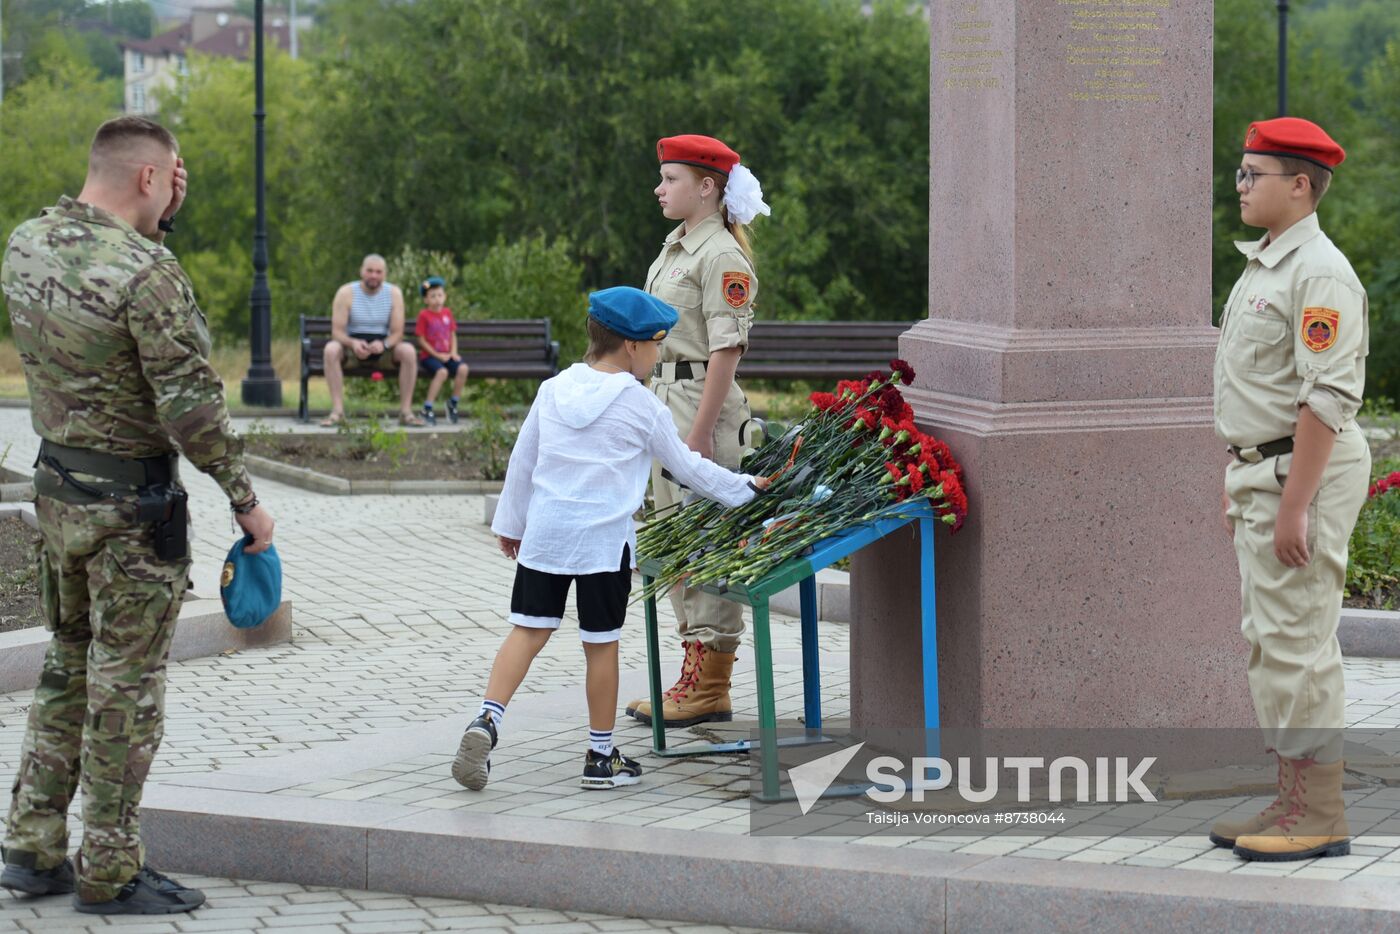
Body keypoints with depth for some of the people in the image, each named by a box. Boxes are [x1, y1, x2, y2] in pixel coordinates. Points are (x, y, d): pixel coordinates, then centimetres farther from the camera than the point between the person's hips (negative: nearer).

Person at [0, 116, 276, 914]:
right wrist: (245, 498, -10)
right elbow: (189, 403, -20)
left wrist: (159, 219, 10)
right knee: (126, 687, 1)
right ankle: (110, 872, 7)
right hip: (132, 502, -8)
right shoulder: (146, 272, -21)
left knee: (68, 669, 19)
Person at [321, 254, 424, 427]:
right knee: (331, 349, -33)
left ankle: (406, 411, -24)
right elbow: (337, 331, -12)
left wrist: (384, 345, -31)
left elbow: (397, 332, -8)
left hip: (383, 349, 1)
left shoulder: (393, 293, -3)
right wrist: (353, 343, -34)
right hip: (353, 347, -1)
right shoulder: (346, 293, -7)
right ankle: (337, 411, -34)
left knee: (408, 351, -29)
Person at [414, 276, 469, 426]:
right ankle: (427, 409, -25)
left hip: (446, 355, 5)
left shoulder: (447, 313, 12)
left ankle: (453, 403, -7)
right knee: (442, 372, -34)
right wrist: (437, 355, -12)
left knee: (463, 368, -24)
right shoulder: (424, 315, -4)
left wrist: (453, 352, -1)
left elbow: (453, 335, 17)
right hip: (429, 355, -5)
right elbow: (421, 340, -6)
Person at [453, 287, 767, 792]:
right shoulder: (642, 407, -6)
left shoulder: (553, 390, 7)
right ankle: (601, 757, 14)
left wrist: (511, 522, 25)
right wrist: (744, 487, 19)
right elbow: (688, 466, 4)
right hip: (604, 539, -4)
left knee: (528, 630, 6)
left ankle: (486, 720, -13)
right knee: (601, 644, 5)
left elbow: (521, 462, 13)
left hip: (544, 532, 4)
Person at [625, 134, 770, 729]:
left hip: (703, 400, -10)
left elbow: (726, 349, -18)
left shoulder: (722, 256, -14)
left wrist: (700, 430, -22)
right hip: (664, 396, 10)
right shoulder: (675, 249, 16)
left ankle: (711, 686, -1)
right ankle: (694, 674, 19)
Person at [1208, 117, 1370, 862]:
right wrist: (1237, 489, 20)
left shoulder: (1319, 274, -17)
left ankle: (1319, 815, -3)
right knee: (1269, 641, 13)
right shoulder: (1261, 264, 16)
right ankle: (1291, 802, 19)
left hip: (1305, 477, -10)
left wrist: (1293, 507, -24)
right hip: (1262, 472, 10)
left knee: (1297, 642, -8)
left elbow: (1327, 399, -22)